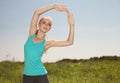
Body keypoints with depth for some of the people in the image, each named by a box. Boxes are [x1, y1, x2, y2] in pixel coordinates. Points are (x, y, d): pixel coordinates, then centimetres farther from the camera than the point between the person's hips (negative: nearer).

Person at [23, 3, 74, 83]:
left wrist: (71, 24, -17)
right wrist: (54, 6, -16)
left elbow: (69, 42, -9)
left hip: (41, 75, -2)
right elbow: (37, 13, -9)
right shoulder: (32, 34, 3)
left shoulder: (47, 43, -2)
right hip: (27, 75, 2)